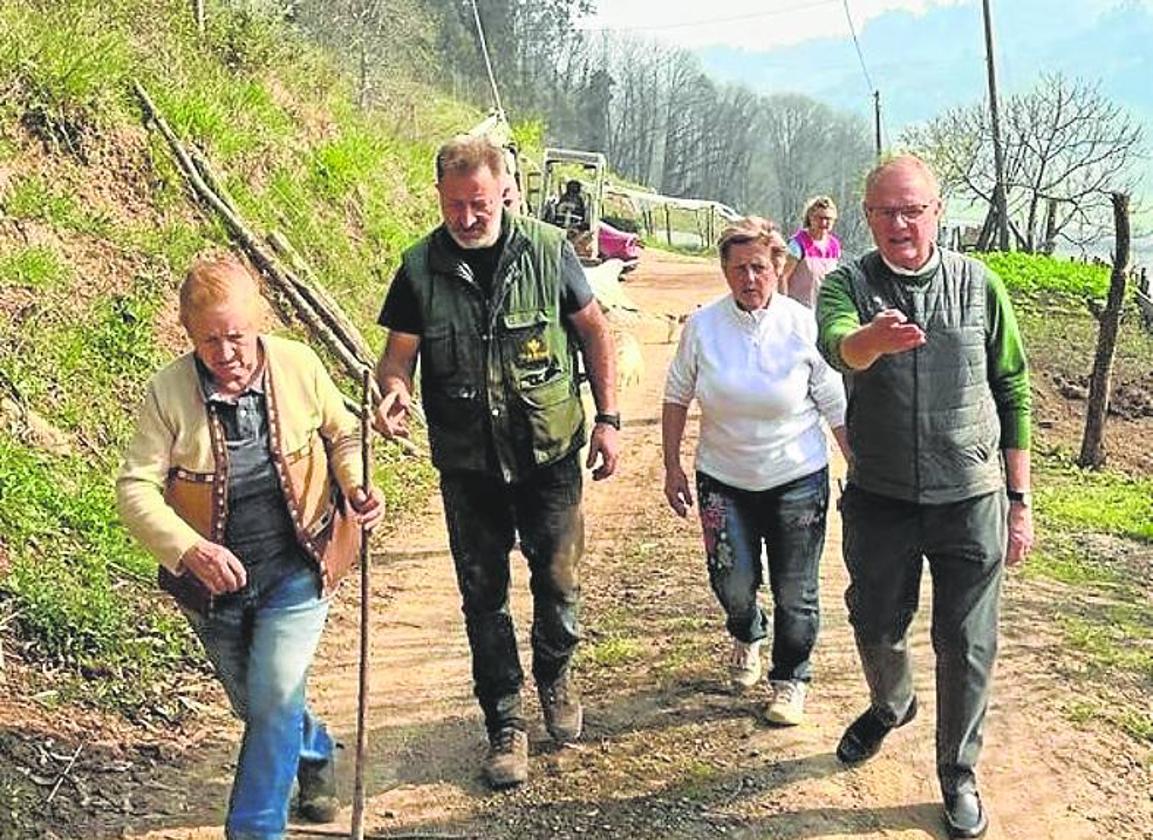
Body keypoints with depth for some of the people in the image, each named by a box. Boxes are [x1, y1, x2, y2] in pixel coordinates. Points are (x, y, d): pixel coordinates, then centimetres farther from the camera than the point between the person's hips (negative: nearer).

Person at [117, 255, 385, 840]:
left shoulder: (299, 365, -11)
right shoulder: (167, 392, -15)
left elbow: (343, 436, 5)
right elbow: (135, 487, -16)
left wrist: (358, 487, -16)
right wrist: (189, 549, -32)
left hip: (296, 568, -1)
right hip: (214, 580, 2)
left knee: (275, 699, -12)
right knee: (254, 705, 19)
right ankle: (316, 757, 51)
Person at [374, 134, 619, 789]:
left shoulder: (548, 250, -6)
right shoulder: (420, 268, -4)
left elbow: (594, 329, 2)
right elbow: (399, 351, 1)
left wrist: (609, 418, -1)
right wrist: (394, 389, -23)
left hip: (549, 452, -1)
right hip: (468, 464, 1)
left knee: (560, 580, 7)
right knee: (484, 594, 9)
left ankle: (555, 675, 39)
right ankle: (506, 726, 23)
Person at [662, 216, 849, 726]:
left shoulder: (803, 326, -9)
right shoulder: (702, 326, -5)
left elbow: (838, 409, -3)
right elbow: (676, 399, 6)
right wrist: (672, 468, 6)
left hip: (797, 479, -1)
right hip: (723, 480, 1)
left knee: (796, 592, 6)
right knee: (732, 582, 1)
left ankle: (791, 679, 29)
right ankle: (747, 636, 37)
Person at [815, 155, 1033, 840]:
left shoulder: (979, 285, -4)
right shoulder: (847, 283, -6)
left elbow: (1014, 394, 2)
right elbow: (837, 344, -30)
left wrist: (1020, 502, 1)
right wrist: (874, 338, -55)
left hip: (970, 500, 0)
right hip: (879, 499, 1)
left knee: (968, 645, 6)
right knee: (876, 627, 17)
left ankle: (959, 772, 28)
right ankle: (891, 707, 49)